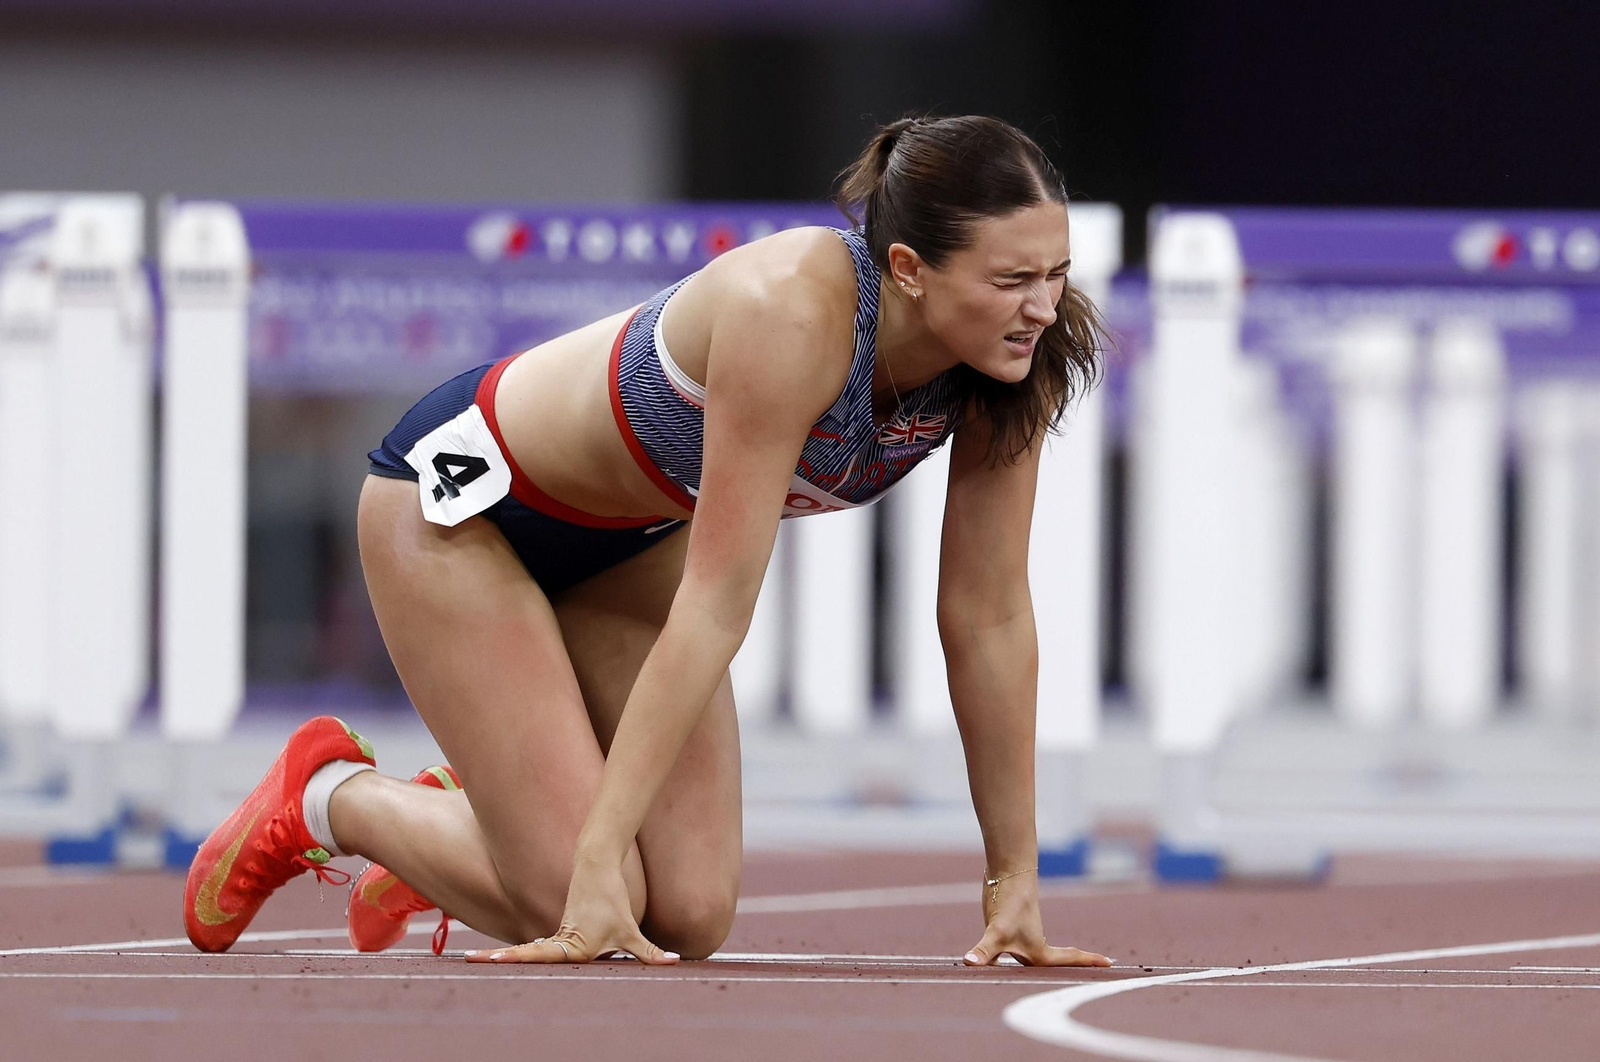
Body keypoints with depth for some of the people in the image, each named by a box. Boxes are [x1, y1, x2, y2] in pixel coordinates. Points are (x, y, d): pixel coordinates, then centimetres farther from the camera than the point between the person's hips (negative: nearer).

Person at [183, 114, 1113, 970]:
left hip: (632, 537, 7)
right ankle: (329, 799, 12)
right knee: (572, 912, -15)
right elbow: (717, 606, -37)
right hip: (467, 496, -7)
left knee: (689, 918, -4)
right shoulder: (794, 310, -39)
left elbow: (991, 615, -12)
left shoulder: (1020, 348, -20)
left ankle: (479, 811, 26)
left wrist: (1016, 884, -10)